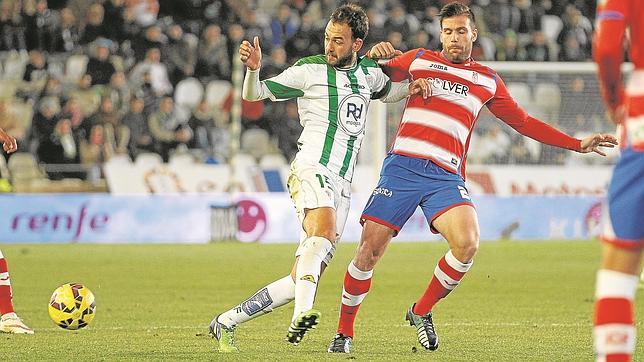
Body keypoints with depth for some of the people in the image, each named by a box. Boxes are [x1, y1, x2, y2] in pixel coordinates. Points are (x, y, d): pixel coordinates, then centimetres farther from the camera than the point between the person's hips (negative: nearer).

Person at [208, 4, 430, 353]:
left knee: (301, 280, 1)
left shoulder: (370, 72, 14)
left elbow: (384, 91, 38)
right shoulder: (309, 70, -1)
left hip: (342, 182, 6)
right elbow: (255, 93, 1)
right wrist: (253, 69, -20)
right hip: (311, 168, -6)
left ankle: (226, 322, 11)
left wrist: (410, 88, 17)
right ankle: (301, 315, -51)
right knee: (324, 229, -38)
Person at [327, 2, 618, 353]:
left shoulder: (488, 80, 19)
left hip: (445, 177, 1)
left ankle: (422, 311, 0)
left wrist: (577, 144, 24)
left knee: (467, 243, -24)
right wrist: (372, 55, -1)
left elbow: (523, 122, 28)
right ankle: (344, 331, 10)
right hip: (402, 165, -1)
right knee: (369, 248, -9)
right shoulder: (418, 60, 15)